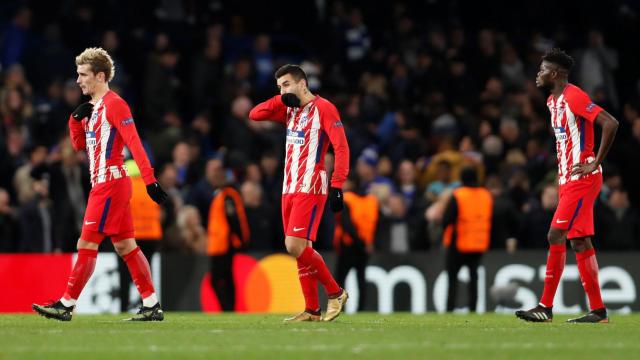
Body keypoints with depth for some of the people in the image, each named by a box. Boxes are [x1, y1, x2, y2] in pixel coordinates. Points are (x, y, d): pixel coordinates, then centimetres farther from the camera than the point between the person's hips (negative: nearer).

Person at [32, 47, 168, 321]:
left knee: (86, 245, -7)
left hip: (110, 183, -10)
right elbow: (79, 145, 21)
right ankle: (152, 306, 9)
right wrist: (76, 119, 3)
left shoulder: (114, 104, -13)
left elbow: (134, 143, -19)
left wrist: (149, 179, -24)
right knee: (126, 246, 9)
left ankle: (66, 305, -3)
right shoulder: (92, 107, 16)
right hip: (102, 184, 10)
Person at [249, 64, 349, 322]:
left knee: (295, 246, -17)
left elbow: (341, 148, -13)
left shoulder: (323, 108, -8)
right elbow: (254, 115, 16)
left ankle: (335, 292, -4)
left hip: (310, 189, -8)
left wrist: (337, 187, -20)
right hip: (290, 188, 8)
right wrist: (281, 100, 2)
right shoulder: (289, 109, 16)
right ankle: (312, 310, 9)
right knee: (300, 249, 5)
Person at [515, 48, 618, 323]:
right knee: (579, 241, 6)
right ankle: (598, 310, 6)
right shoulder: (553, 101, 16)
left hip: (581, 179, -10)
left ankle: (546, 307, -10)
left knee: (556, 236, -12)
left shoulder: (573, 97, -14)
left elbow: (610, 123, -23)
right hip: (567, 179, 10)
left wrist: (595, 163, -19)